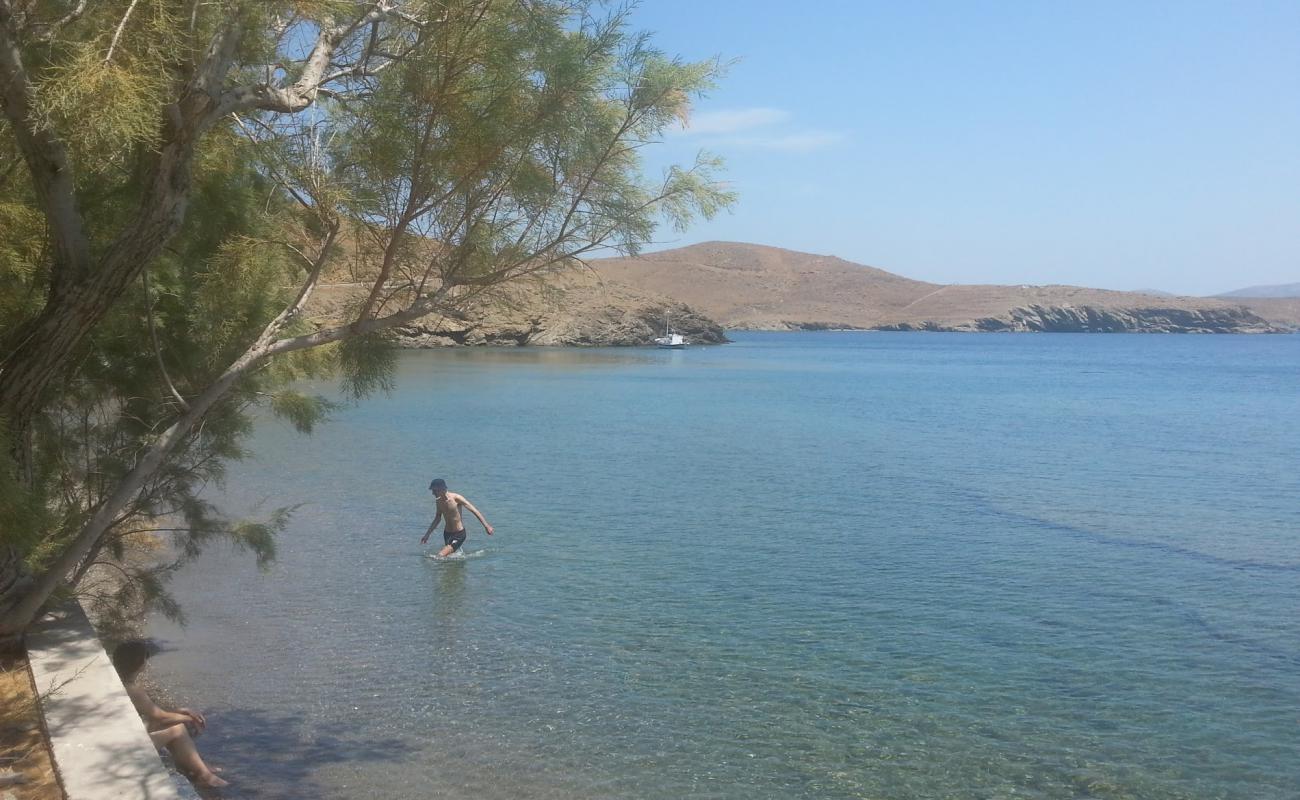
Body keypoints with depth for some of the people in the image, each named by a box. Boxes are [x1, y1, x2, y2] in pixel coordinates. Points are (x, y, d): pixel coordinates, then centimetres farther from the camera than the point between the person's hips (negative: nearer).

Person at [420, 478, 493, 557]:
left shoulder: (456, 498, -17)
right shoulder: (439, 501, 1)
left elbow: (474, 510, -14)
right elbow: (437, 518, 18)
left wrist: (486, 526, -16)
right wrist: (427, 534, 18)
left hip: (459, 534, -7)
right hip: (447, 533, 7)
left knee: (441, 556, -18)